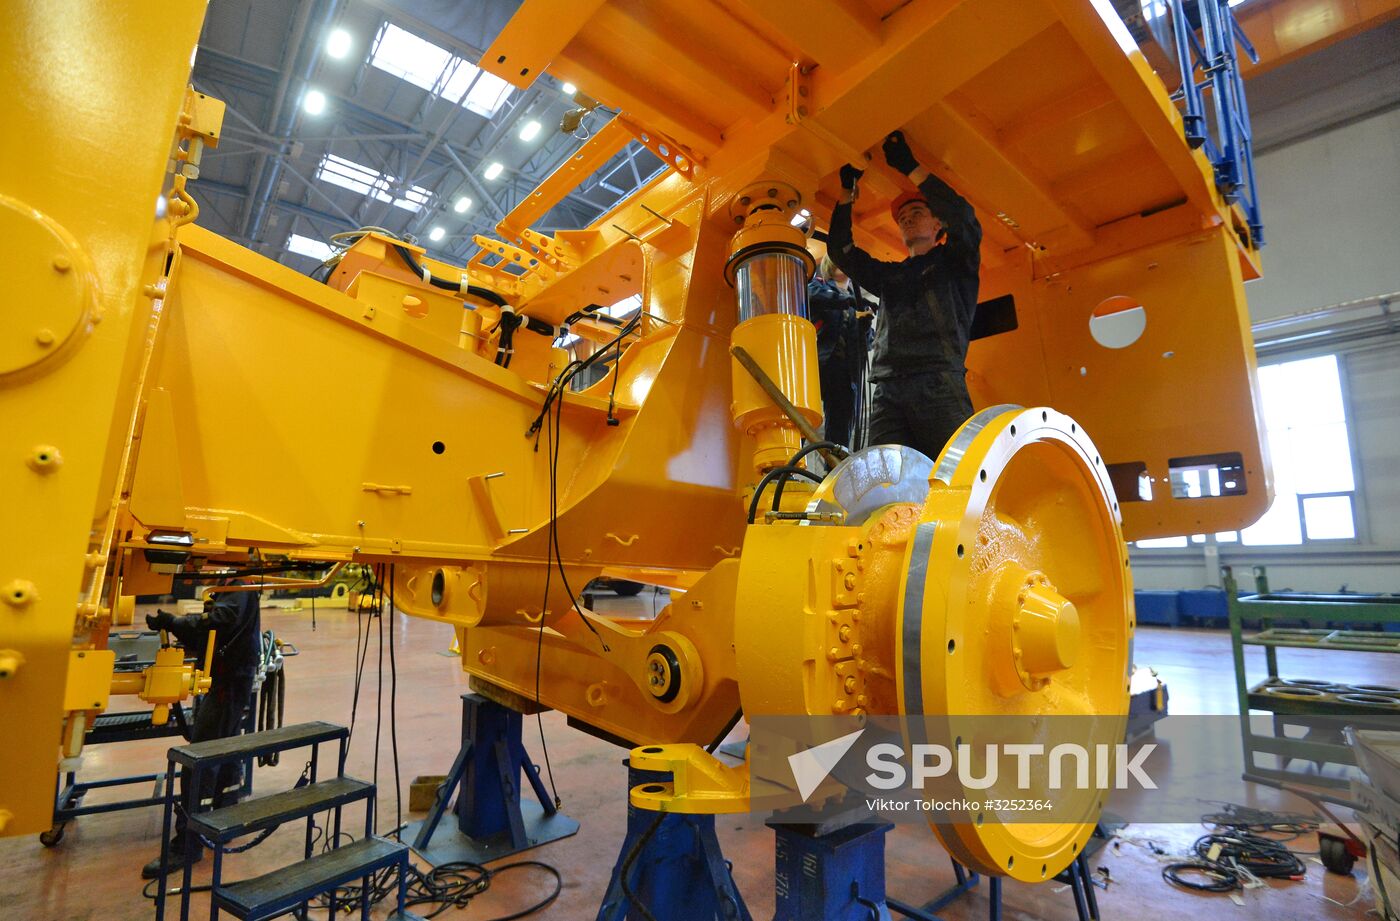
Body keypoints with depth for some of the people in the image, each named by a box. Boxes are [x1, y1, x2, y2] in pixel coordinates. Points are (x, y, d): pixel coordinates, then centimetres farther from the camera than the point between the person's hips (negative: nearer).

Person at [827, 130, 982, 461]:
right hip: (887, 390, 4)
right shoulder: (890, 275, 34)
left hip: (939, 382, -3)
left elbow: (963, 218, 3)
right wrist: (846, 190, 26)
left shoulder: (955, 261, 22)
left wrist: (911, 167, 6)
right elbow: (840, 250, 30)